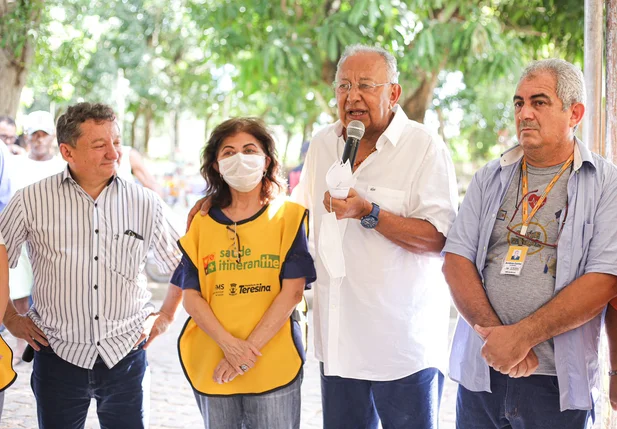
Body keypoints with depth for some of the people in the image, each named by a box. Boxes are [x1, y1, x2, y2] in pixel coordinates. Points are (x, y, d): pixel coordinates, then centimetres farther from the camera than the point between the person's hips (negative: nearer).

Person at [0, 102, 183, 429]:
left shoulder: (145, 204, 0)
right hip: (58, 354, -1)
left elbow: (182, 264, 15)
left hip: (125, 354, 1)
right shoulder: (31, 202, -5)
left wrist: (165, 316, 10)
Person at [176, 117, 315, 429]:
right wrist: (229, 345, -13)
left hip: (275, 367, -2)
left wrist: (250, 347, -14)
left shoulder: (289, 216, 1)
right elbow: (191, 296, 2)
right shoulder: (201, 222, 8)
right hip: (211, 367, 2)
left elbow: (293, 291, -6)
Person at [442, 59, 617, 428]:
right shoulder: (490, 178, 9)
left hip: (557, 380, -3)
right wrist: (492, 332, -14)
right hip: (481, 368, 3)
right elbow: (456, 260, 1)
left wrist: (522, 336, -17)